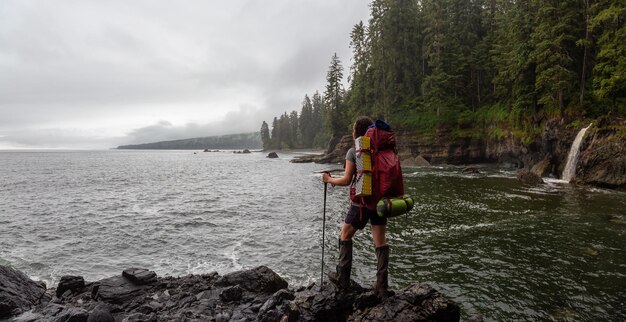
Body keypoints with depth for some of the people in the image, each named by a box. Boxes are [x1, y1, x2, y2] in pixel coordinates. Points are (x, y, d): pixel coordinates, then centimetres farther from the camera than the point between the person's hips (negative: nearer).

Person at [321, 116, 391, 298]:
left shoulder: (353, 152, -9)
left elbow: (347, 180, -10)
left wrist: (329, 180, 5)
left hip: (361, 202, -4)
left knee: (345, 236, 14)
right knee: (381, 242, 6)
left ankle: (343, 279, 19)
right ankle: (382, 286, 8)